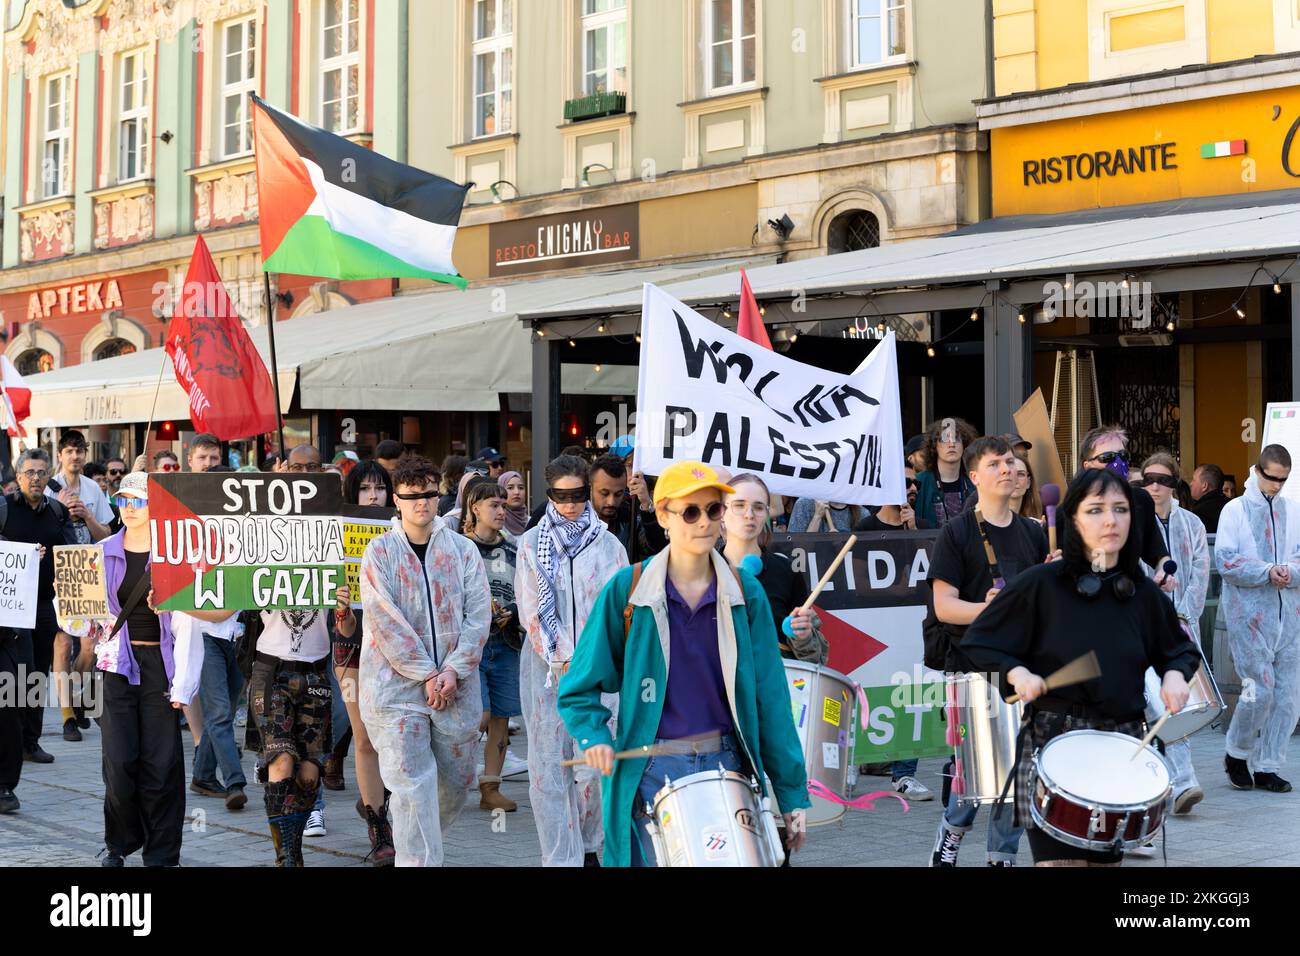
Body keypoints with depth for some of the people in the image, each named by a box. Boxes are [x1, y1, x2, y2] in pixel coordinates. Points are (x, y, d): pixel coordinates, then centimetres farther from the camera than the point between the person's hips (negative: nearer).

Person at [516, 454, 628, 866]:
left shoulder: (608, 545, 8)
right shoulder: (532, 544, 7)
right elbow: (532, 610, 0)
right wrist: (564, 660, -9)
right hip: (546, 669, 0)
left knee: (595, 765, -3)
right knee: (549, 766, -3)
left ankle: (589, 845, 18)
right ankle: (561, 858, 2)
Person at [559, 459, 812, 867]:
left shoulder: (745, 593, 1)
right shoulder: (626, 590, -4)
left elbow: (770, 695, 1)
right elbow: (581, 688, 2)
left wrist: (792, 793, 0)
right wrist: (594, 736, -17)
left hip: (728, 767, 2)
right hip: (653, 773, -2)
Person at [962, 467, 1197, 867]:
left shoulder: (1142, 592, 6)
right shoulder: (1041, 584, -6)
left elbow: (1181, 649, 20)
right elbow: (978, 642, 0)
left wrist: (1175, 675, -1)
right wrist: (1016, 672, -16)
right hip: (1052, 741, -4)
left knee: (1106, 857, 10)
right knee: (1061, 856, -12)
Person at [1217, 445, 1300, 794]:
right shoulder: (1235, 510, 1)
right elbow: (1226, 561, -8)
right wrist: (1267, 572, -19)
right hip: (1248, 612, -4)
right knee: (1259, 689, -10)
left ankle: (1267, 767, 13)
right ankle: (1236, 755, 12)